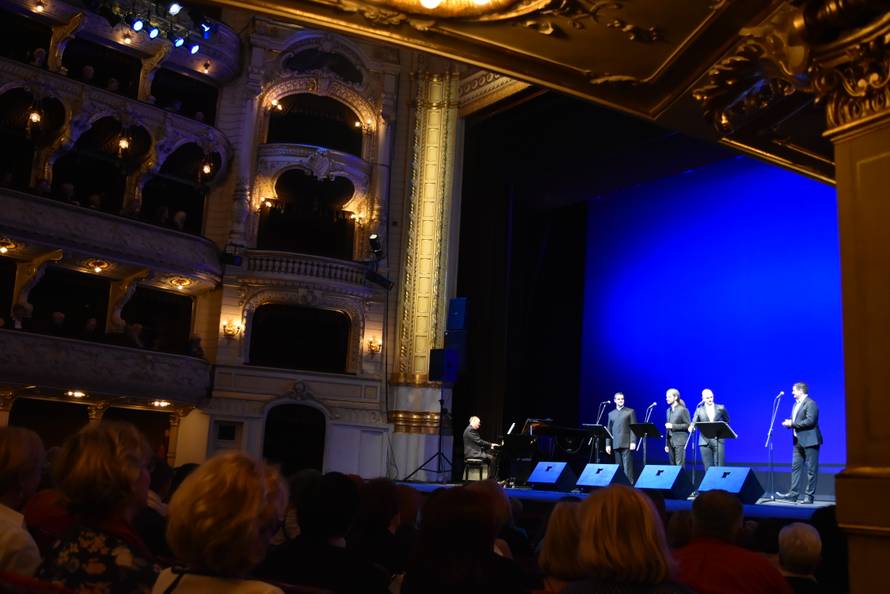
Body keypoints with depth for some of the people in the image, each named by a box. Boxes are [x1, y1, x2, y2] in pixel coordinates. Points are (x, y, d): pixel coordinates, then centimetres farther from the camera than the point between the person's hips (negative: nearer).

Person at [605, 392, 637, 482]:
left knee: (627, 466, -9)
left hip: (626, 444, -4)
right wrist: (608, 444, 8)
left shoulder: (630, 412, 5)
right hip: (616, 445, 4)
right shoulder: (611, 414, 17)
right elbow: (609, 430, 15)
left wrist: (633, 442, -10)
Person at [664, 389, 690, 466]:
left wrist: (673, 426, -16)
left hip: (680, 441, -7)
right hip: (670, 441, 7)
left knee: (680, 465, -8)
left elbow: (688, 425, -9)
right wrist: (666, 444, 16)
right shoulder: (669, 410, 15)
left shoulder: (683, 410, -6)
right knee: (673, 465, 6)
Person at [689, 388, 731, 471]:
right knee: (708, 468, 1)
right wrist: (691, 427, -18)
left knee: (720, 466, -7)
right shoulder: (699, 410, 8)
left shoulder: (720, 408, 7)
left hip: (718, 440, -1)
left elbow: (726, 421, 20)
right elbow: (693, 423, 2)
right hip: (705, 441, 1)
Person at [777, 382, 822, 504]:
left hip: (810, 441, -9)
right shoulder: (796, 404, 17)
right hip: (799, 441, 9)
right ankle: (793, 494, 9)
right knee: (795, 467, 7)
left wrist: (792, 423, -18)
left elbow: (810, 421, -22)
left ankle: (809, 496, 2)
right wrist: (788, 423, 0)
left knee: (811, 469, -2)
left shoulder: (810, 403, -12)